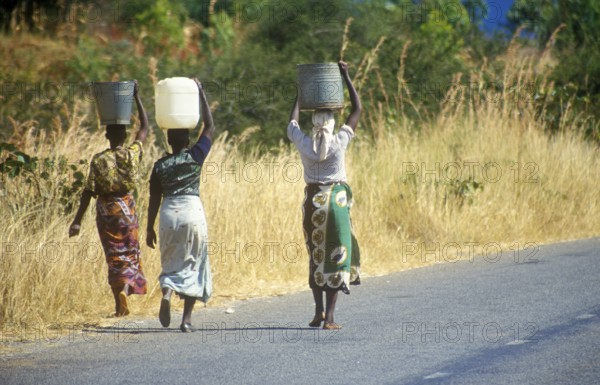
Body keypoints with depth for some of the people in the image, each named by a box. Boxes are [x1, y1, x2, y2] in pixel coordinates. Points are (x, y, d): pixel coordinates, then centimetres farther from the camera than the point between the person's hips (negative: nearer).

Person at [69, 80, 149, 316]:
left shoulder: (98, 160, -11)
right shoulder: (133, 154, -7)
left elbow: (89, 192, -11)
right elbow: (145, 128, 8)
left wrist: (77, 221, -7)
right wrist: (137, 97, 10)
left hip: (105, 211, -1)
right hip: (126, 208, 1)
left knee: (114, 255, 7)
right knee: (130, 252, 14)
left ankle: (120, 303, 2)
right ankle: (125, 287, -9)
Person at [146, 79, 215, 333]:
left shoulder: (160, 166, 2)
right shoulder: (195, 157, -2)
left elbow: (154, 199, 4)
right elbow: (210, 126, 5)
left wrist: (150, 229, 12)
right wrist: (201, 93, 7)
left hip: (169, 214, 1)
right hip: (193, 212, -1)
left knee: (170, 262, 16)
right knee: (192, 265, 7)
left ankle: (166, 290, -17)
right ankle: (186, 319, 1)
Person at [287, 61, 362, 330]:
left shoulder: (303, 143, -5)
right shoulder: (339, 142, -9)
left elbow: (292, 123, 17)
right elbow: (358, 109, 1)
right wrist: (346, 78, 5)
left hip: (312, 202, 2)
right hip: (337, 201, -2)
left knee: (315, 256, 16)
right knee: (335, 257, 0)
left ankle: (318, 310, 13)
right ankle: (329, 316, -6)